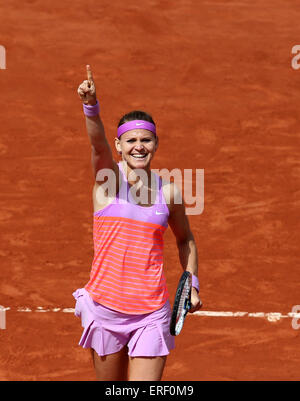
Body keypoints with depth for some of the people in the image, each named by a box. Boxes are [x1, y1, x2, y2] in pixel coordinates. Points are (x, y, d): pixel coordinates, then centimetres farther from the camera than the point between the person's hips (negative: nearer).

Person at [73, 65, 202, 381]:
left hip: (151, 313, 1)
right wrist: (91, 105, -45)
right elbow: (98, 142, -25)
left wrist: (192, 283, 10)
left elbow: (185, 239, 21)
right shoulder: (109, 176, -3)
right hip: (106, 307, -1)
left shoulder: (168, 191, 4)